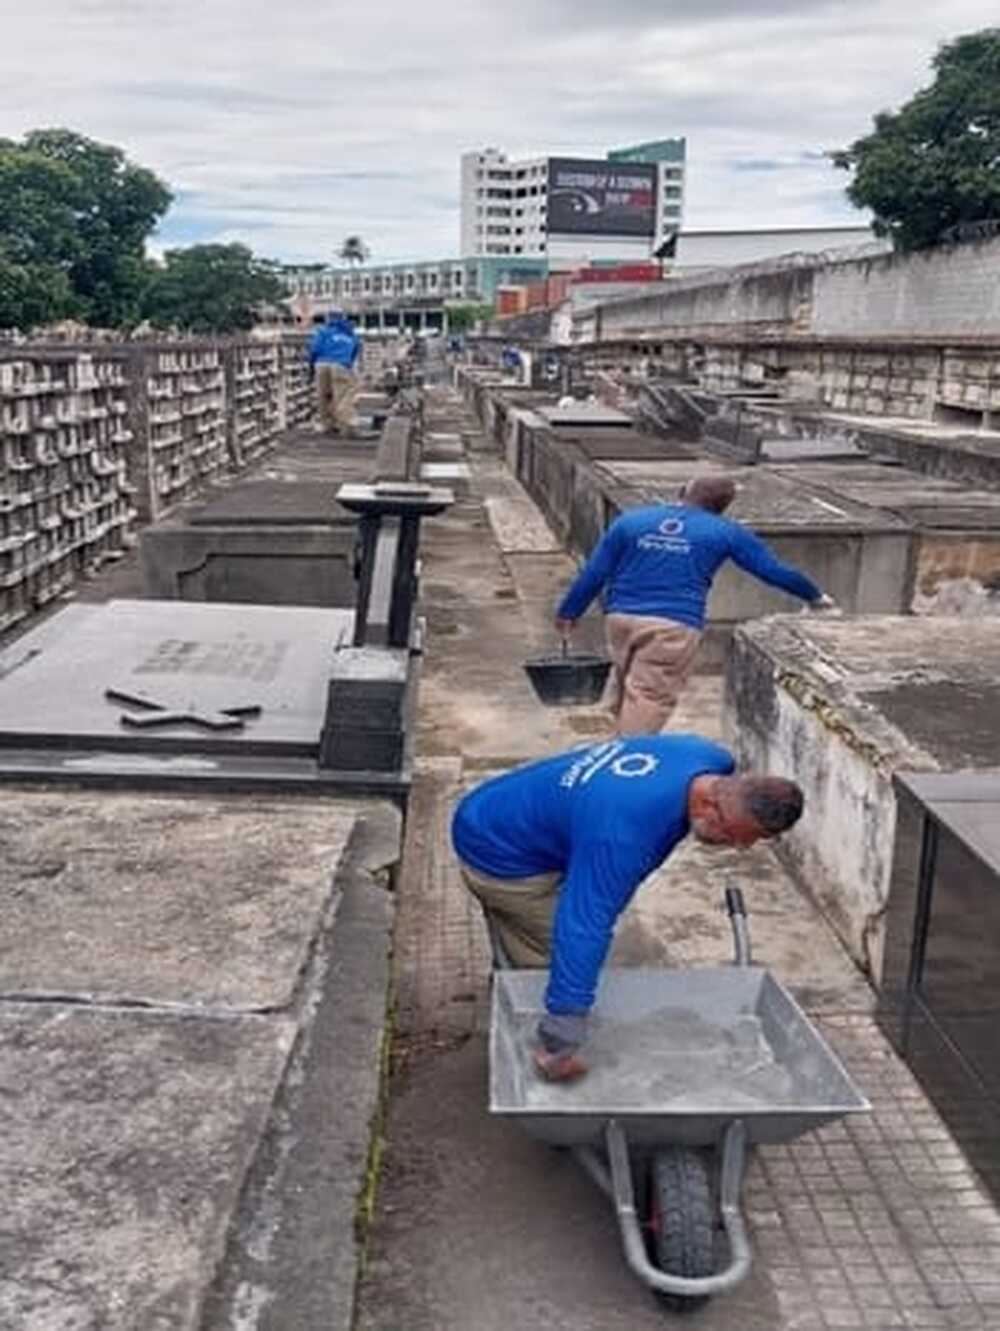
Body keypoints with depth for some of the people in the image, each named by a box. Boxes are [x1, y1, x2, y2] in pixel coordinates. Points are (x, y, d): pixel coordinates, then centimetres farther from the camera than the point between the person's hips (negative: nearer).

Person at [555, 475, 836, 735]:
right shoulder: (725, 533, 7)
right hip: (675, 626, -4)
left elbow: (593, 574, 10)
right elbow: (775, 571, 14)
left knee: (624, 689, 20)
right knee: (649, 700, -4)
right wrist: (815, 596, 28)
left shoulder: (629, 521, 11)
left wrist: (567, 613, 19)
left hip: (620, 618, 4)